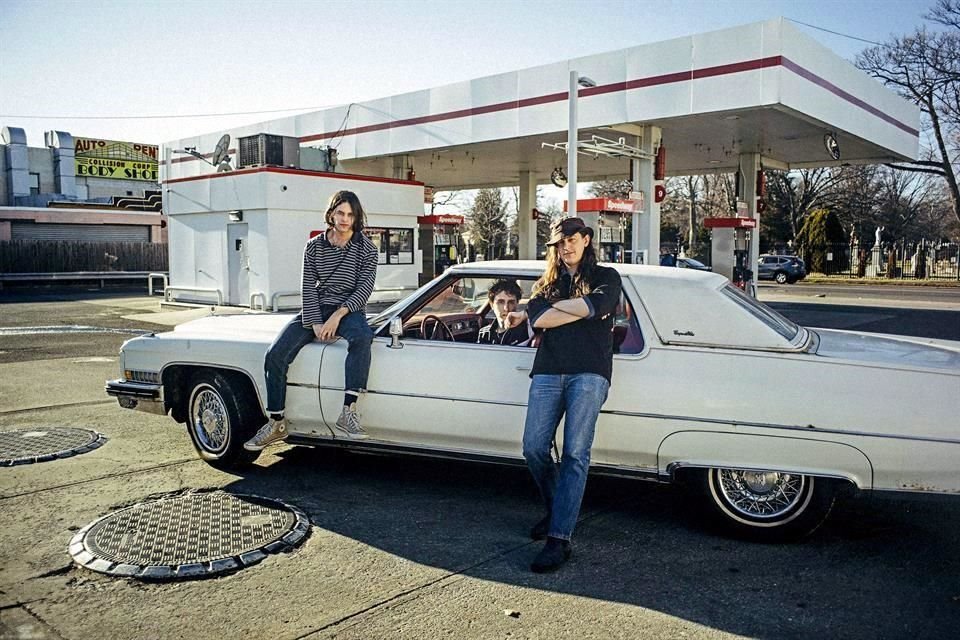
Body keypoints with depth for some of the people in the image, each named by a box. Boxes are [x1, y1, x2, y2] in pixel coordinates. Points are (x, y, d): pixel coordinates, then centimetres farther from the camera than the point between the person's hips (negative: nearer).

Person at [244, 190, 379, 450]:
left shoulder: (366, 249, -1)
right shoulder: (314, 246, 5)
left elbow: (364, 289, -8)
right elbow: (308, 288, 1)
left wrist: (338, 315, -20)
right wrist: (315, 323, -13)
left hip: (349, 311, -3)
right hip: (315, 310, 3)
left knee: (362, 337, -39)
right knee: (275, 354, -16)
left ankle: (348, 412, -41)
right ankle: (276, 423, -6)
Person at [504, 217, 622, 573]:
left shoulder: (605, 277, 15)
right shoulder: (547, 283, 23)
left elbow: (597, 305, -9)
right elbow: (538, 319, 2)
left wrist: (551, 305, 2)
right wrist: (582, 309, -4)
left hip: (589, 373, -3)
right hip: (548, 372, 4)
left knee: (575, 453, -12)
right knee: (533, 449, -5)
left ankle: (559, 539, -11)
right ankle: (556, 510, 21)